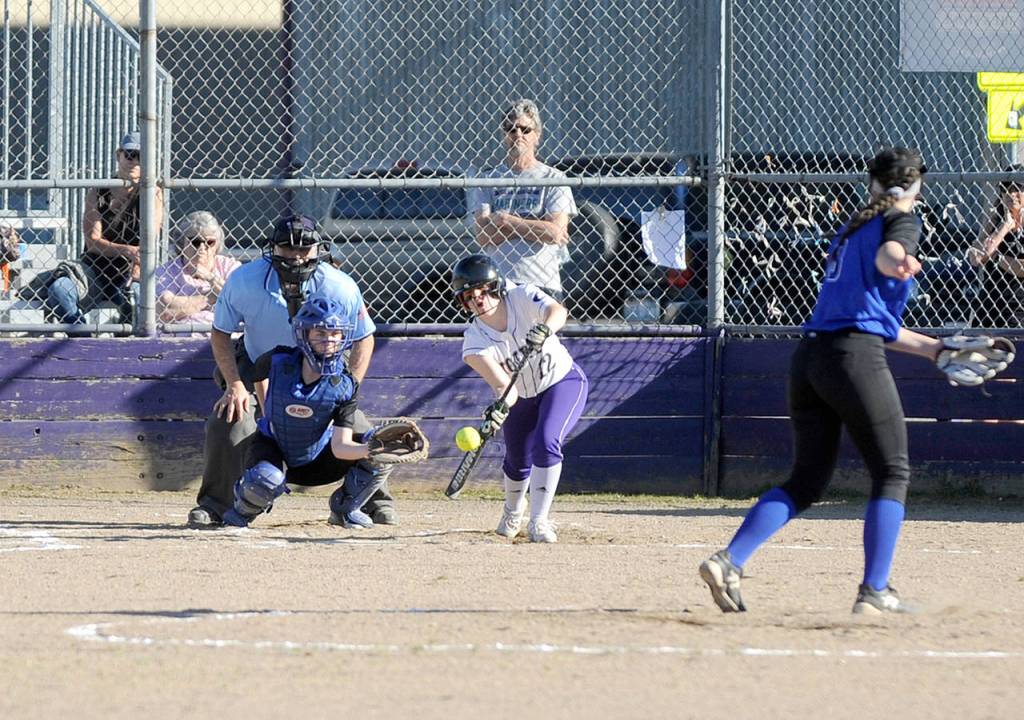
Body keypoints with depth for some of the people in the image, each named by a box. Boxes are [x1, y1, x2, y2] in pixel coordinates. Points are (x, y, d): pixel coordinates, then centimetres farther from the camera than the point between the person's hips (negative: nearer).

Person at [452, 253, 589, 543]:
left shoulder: (522, 297, -23)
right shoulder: (475, 341, -22)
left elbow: (558, 311, -43)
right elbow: (504, 386, -33)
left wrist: (544, 329, -65)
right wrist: (499, 409, -55)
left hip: (564, 381, -3)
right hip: (523, 397, 3)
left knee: (546, 443, -25)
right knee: (518, 462, 9)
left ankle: (539, 522, -17)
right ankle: (513, 510, 45)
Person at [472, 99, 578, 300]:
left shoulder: (553, 178, 6)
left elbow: (555, 231, -7)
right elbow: (483, 236, 1)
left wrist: (505, 220, -3)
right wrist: (533, 226, -6)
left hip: (541, 284, -2)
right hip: (497, 282, 2)